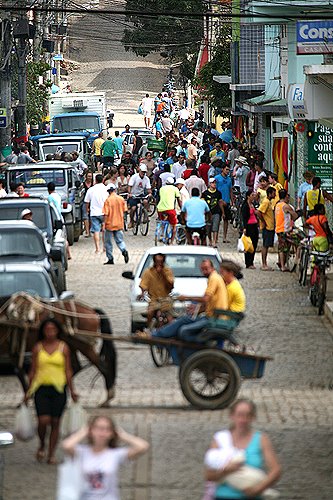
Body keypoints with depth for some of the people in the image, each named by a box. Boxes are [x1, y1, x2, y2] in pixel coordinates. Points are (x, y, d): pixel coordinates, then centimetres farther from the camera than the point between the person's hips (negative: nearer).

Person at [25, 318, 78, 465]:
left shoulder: (63, 348, 4)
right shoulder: (38, 348, 5)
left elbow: (68, 371, 6)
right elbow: (33, 370, 10)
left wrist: (72, 390, 1)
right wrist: (29, 390, 7)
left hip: (58, 388, 0)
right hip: (41, 387, 0)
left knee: (55, 422, 1)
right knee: (43, 420, -14)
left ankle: (52, 454, 10)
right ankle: (42, 446, 14)